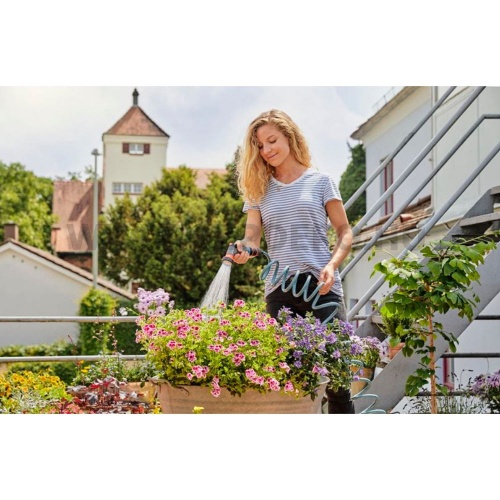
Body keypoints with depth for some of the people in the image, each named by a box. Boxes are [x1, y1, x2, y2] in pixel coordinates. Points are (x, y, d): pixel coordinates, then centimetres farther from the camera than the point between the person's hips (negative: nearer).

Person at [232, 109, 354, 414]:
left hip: (321, 286, -2)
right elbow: (252, 237, 4)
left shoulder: (320, 181, 8)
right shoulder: (259, 189, 14)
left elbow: (345, 231, 6)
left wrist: (332, 265, -13)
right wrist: (242, 251, -20)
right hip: (279, 290, 2)